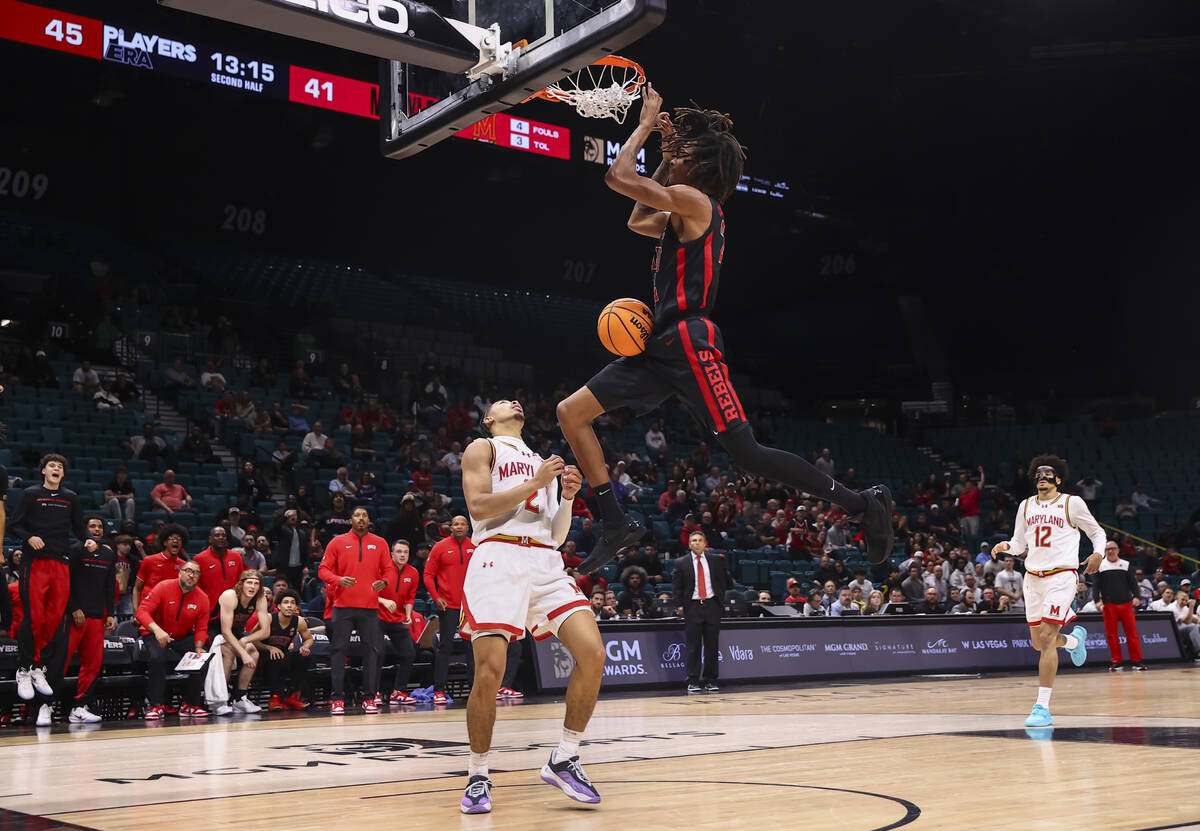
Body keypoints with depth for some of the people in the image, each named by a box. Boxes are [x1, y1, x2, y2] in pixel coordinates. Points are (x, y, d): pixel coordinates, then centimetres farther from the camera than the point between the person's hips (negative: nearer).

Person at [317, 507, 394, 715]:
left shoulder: (379, 543, 10)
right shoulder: (337, 542, 6)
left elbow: (389, 569, 12)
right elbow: (323, 569, 4)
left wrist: (383, 582, -10)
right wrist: (338, 580, -15)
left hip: (370, 606, 1)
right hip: (343, 605, -1)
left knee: (372, 651, 1)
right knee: (338, 650, -3)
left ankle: (369, 698, 8)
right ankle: (337, 699, 2)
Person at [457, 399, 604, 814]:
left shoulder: (542, 463, 29)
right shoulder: (482, 448, 13)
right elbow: (478, 506, -4)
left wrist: (567, 497, 8)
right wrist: (535, 483, -7)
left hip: (546, 563, 5)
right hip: (499, 559, -5)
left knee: (593, 653, -14)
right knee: (489, 674, -15)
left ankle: (564, 760, -1)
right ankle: (478, 775, 5)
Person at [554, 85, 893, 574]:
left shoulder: (693, 200, -8)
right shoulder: (686, 215, 19)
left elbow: (617, 177, -10)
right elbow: (637, 222, 36)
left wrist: (647, 123, 4)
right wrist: (667, 155, 30)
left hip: (689, 342, -10)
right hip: (663, 346, 10)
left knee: (745, 452, -11)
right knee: (571, 412, 5)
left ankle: (861, 503, -2)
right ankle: (616, 524, 4)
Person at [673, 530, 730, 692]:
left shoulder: (715, 560, 8)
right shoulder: (681, 563, 3)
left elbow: (724, 580, 15)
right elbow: (676, 586, 3)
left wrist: (720, 596, 6)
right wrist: (679, 606, -5)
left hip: (712, 605, 2)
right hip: (692, 607, -2)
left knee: (712, 646, 4)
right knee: (693, 647, -2)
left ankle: (710, 681, 12)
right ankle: (693, 682, 3)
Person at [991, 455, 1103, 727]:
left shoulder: (1072, 503, 0)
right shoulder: (1026, 506, 13)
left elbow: (1097, 532, 10)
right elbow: (1020, 544, 17)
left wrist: (1098, 554, -10)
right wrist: (1006, 546, -5)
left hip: (1060, 576, -6)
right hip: (1033, 577, 6)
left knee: (1046, 637, -16)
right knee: (1038, 642, 11)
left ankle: (1043, 708, -14)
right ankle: (1074, 639, 47)